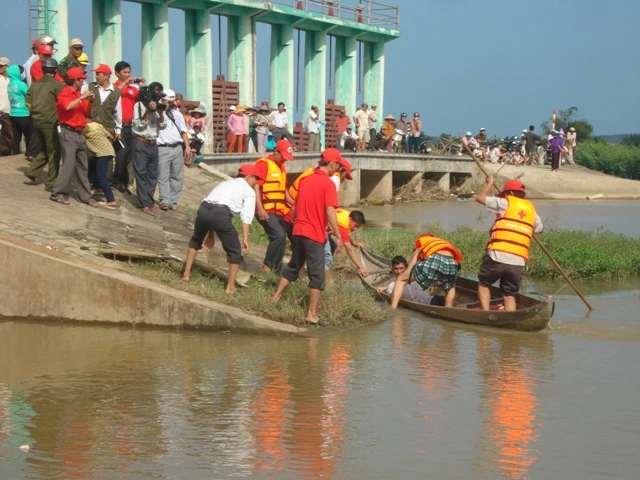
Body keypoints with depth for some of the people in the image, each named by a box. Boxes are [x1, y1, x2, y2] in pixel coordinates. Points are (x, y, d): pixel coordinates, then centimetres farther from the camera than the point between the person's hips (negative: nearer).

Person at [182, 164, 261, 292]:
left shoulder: (226, 184, 35)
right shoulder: (249, 191, 17)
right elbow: (246, 215, 1)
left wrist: (210, 235, 35)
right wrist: (245, 239, -5)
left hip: (203, 209, 6)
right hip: (220, 214, -6)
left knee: (196, 240, 34)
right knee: (234, 251, 11)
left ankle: (186, 273, 37)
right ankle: (231, 286, 12)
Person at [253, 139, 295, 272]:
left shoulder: (281, 167, 18)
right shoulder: (263, 164, -9)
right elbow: (256, 187, -16)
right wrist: (260, 209, -23)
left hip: (279, 211, 9)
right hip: (266, 211, -9)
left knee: (281, 238, 8)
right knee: (279, 235, -21)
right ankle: (266, 266, -12)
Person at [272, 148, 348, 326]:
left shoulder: (306, 180, 12)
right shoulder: (328, 183, -10)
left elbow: (294, 207, 18)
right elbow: (330, 211, -19)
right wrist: (338, 237, -18)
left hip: (298, 232, 7)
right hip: (315, 235, -7)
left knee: (292, 268, 23)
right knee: (317, 275, -2)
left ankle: (275, 299, 27)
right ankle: (312, 314, -4)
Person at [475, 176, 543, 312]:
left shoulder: (505, 203, 3)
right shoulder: (531, 210, 18)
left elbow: (480, 197, 9)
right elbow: (539, 229, 36)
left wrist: (489, 183, 24)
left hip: (497, 257, -4)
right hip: (518, 262, 4)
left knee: (483, 283, 17)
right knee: (510, 295, 12)